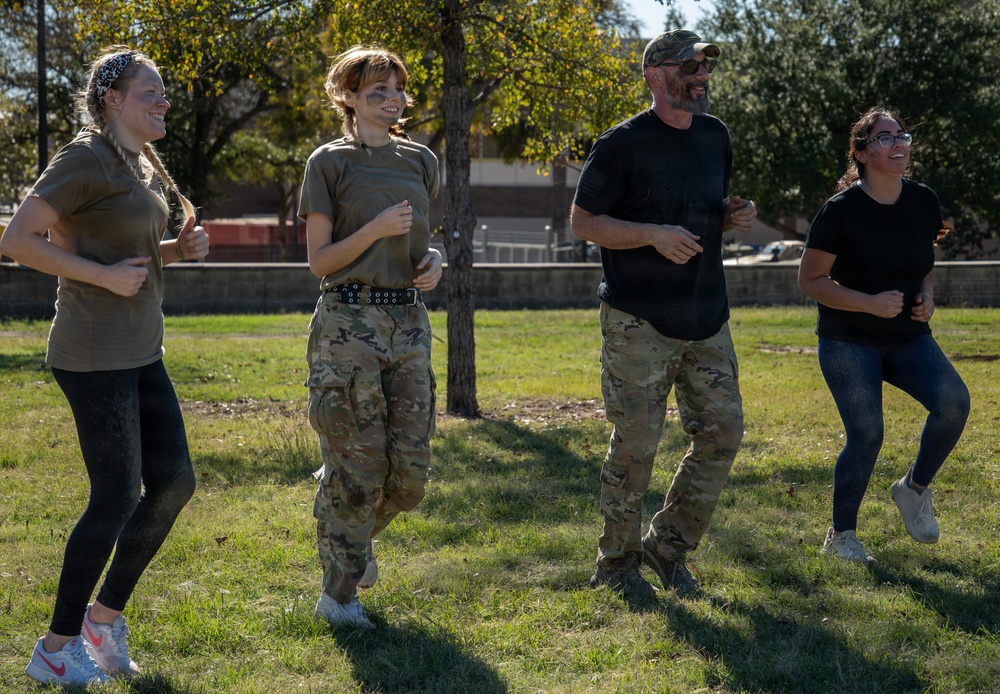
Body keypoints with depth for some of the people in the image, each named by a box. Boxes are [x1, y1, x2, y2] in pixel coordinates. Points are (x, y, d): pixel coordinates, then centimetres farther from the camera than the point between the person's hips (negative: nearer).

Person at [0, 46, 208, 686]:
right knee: (117, 498, -5)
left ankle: (107, 615, 22)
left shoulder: (145, 167, 15)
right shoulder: (88, 158, -13)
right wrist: (105, 276, -20)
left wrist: (179, 248, 8)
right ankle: (57, 649, 8)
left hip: (141, 352, 9)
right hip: (95, 353, -9)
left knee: (174, 481, 7)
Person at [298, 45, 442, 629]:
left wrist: (433, 260, 3)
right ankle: (338, 594, 10)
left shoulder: (421, 161, 13)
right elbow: (320, 261, -3)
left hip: (409, 322, 5)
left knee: (411, 470, 3)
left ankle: (356, 536, 33)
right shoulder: (330, 162, -1)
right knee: (357, 466, -4)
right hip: (349, 322, -5)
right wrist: (376, 230, -16)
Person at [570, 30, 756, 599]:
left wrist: (735, 216, 1)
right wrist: (654, 234, -21)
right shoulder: (623, 144, -8)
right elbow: (583, 222, -7)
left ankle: (669, 546, 20)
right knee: (636, 445, -3)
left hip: (707, 317, 6)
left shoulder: (715, 136, 12)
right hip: (639, 321, -6)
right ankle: (617, 563, 14)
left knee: (723, 433, 4)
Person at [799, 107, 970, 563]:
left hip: (908, 338, 4)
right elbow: (810, 279, -9)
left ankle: (915, 488, 6)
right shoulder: (841, 210, -12)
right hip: (849, 341, -4)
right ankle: (841, 535, 9)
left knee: (953, 402, -20)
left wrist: (927, 297, -3)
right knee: (866, 434, -13)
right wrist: (871, 303, -19)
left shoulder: (924, 202, 3)